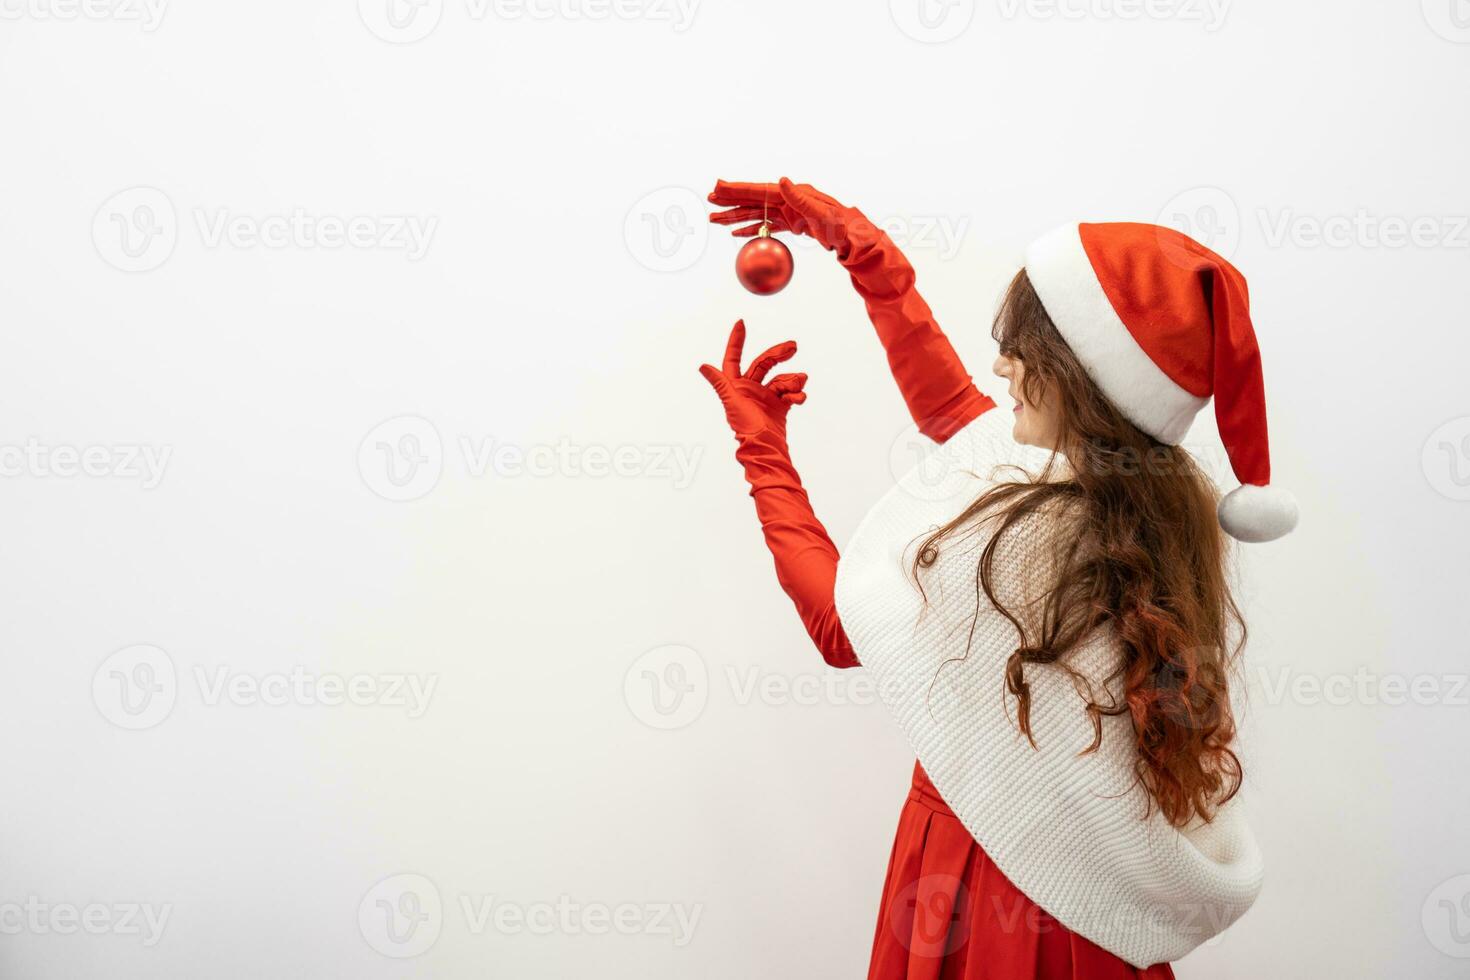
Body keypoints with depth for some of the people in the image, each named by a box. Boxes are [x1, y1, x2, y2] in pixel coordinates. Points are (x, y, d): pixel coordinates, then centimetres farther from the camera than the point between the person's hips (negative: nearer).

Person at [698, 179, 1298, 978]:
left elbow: (838, 628, -13)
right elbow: (947, 404, 4)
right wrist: (861, 247, 8)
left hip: (997, 886, -6)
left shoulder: (1009, 540, -31)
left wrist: (762, 449, -6)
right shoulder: (1166, 500, -8)